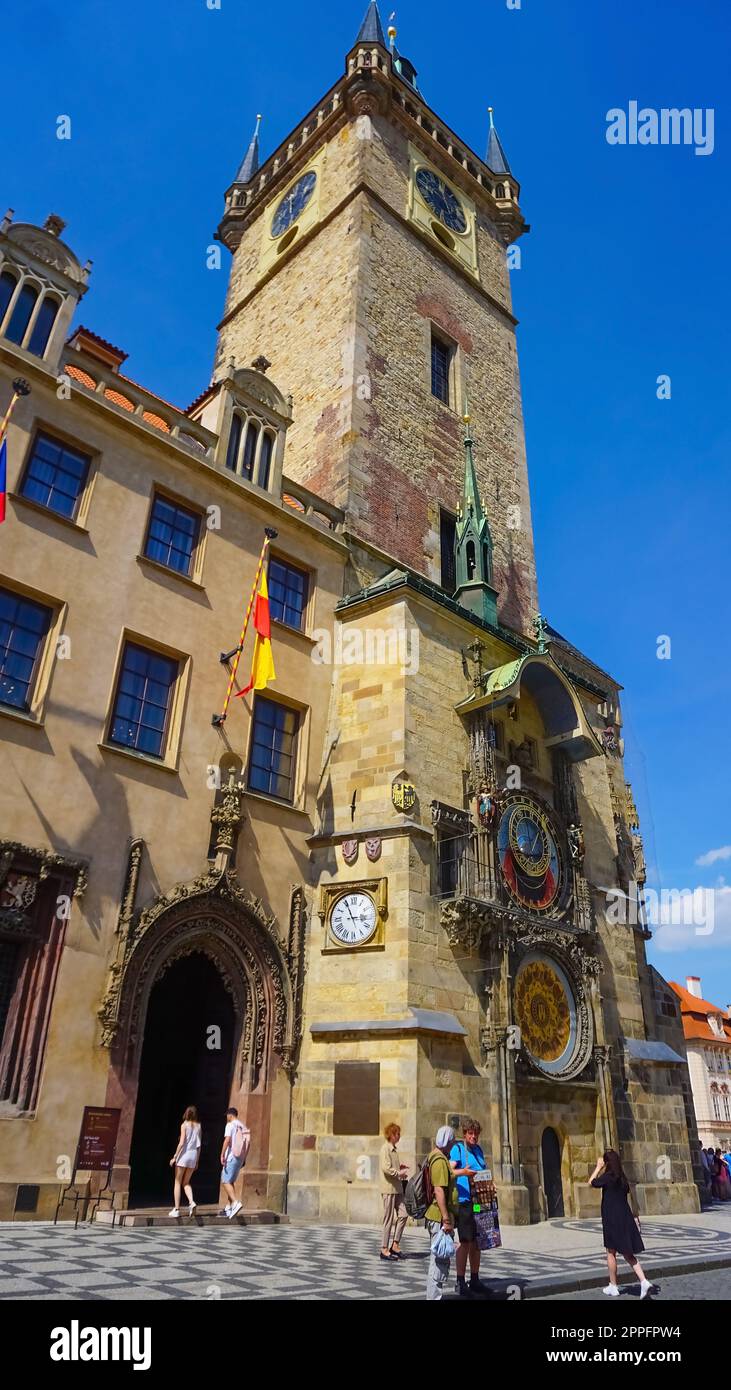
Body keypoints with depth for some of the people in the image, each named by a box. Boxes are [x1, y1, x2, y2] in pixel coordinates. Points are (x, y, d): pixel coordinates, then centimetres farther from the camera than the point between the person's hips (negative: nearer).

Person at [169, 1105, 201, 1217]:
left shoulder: (184, 1125, -5)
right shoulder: (198, 1126, 9)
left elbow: (181, 1143, -13)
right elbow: (199, 1146, 9)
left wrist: (174, 1157, -8)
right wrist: (197, 1161, 15)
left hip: (184, 1154, -4)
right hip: (193, 1155, 4)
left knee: (177, 1182, 7)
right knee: (186, 1183, 15)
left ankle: (176, 1209, 5)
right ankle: (191, 1202, -6)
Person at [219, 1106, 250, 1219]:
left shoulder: (230, 1125, -6)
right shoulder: (244, 1127, 16)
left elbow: (227, 1139, -20)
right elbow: (247, 1144, 16)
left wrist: (222, 1155, -20)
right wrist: (244, 1159, 20)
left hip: (231, 1158, -8)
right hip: (240, 1158, 8)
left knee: (225, 1182, -7)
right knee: (230, 1182, 17)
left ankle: (236, 1202, -23)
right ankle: (228, 1207, 18)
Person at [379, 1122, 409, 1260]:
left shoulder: (393, 1149, 17)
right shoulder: (385, 1148, -13)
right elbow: (386, 1168, -22)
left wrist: (400, 1167, 11)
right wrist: (399, 1173, -13)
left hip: (397, 1188, 9)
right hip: (389, 1188, -9)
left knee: (403, 1215, 6)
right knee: (389, 1219, -2)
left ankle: (395, 1245, 15)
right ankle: (384, 1249, 8)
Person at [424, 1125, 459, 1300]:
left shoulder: (434, 1156, 14)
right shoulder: (440, 1160, -19)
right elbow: (439, 1191, -24)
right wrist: (446, 1219, -24)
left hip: (437, 1217, 11)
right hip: (440, 1218, -11)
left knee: (438, 1259, 18)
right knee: (440, 1261, -3)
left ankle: (434, 1296, 27)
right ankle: (434, 1296, 2)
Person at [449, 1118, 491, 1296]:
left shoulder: (478, 1149, 15)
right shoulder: (457, 1148, -8)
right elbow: (450, 1170, -18)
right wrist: (463, 1172, -36)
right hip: (464, 1200, -7)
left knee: (476, 1241, 14)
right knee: (465, 1242, -5)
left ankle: (475, 1279, 24)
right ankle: (460, 1282, 4)